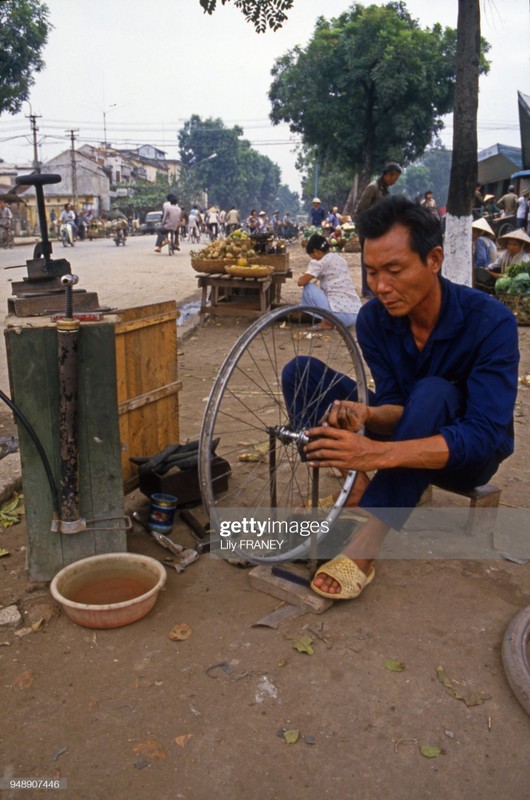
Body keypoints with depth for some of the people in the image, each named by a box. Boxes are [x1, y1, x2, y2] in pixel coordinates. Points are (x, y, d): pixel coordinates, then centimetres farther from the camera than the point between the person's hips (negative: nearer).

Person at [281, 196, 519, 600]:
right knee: (301, 371, -11)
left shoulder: (490, 321, -28)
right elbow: (394, 407, -13)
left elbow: (487, 436, -35)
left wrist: (377, 453, -49)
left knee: (432, 393, -39)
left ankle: (366, 545, -37)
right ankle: (355, 486, -21)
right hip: (406, 435, 4)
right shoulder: (374, 318, -15)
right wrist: (365, 415, -40)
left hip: (467, 453, -4)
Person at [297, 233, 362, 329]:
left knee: (308, 287, 6)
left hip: (340, 314, -8)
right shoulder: (339, 258, 21)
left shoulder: (320, 262, -3)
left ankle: (327, 322, 9)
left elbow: (301, 282, -3)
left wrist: (303, 277, 19)